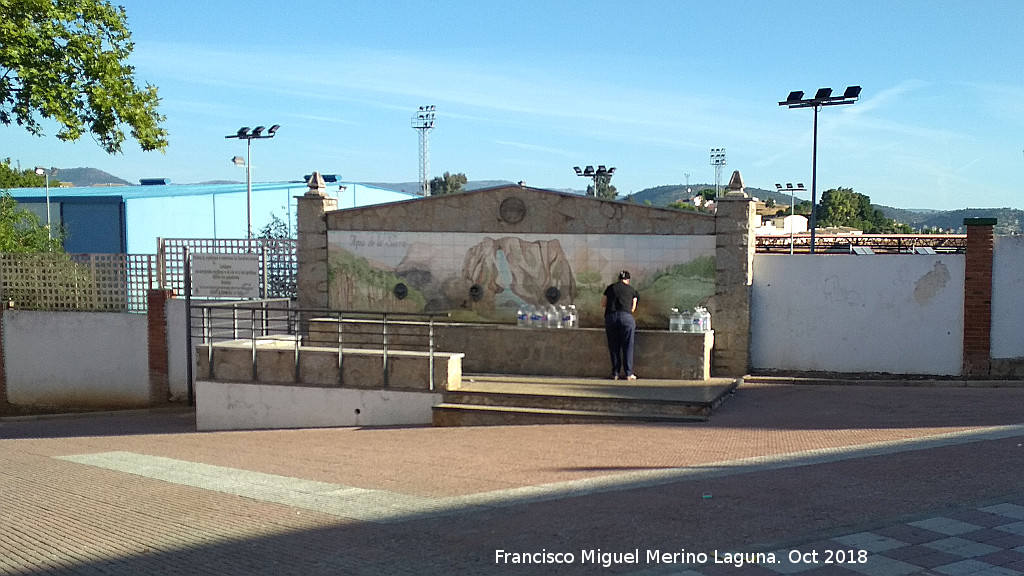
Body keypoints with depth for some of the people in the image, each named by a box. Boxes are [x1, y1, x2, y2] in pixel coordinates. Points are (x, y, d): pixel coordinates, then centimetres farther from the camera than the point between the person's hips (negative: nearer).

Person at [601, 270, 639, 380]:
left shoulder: (610, 288, 15)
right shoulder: (632, 290, 13)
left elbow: (603, 303, 18)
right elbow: (633, 308, 15)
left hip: (610, 317, 2)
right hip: (626, 317, -2)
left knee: (614, 347, 7)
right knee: (627, 346, 4)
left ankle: (615, 373, 8)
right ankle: (628, 373, 4)